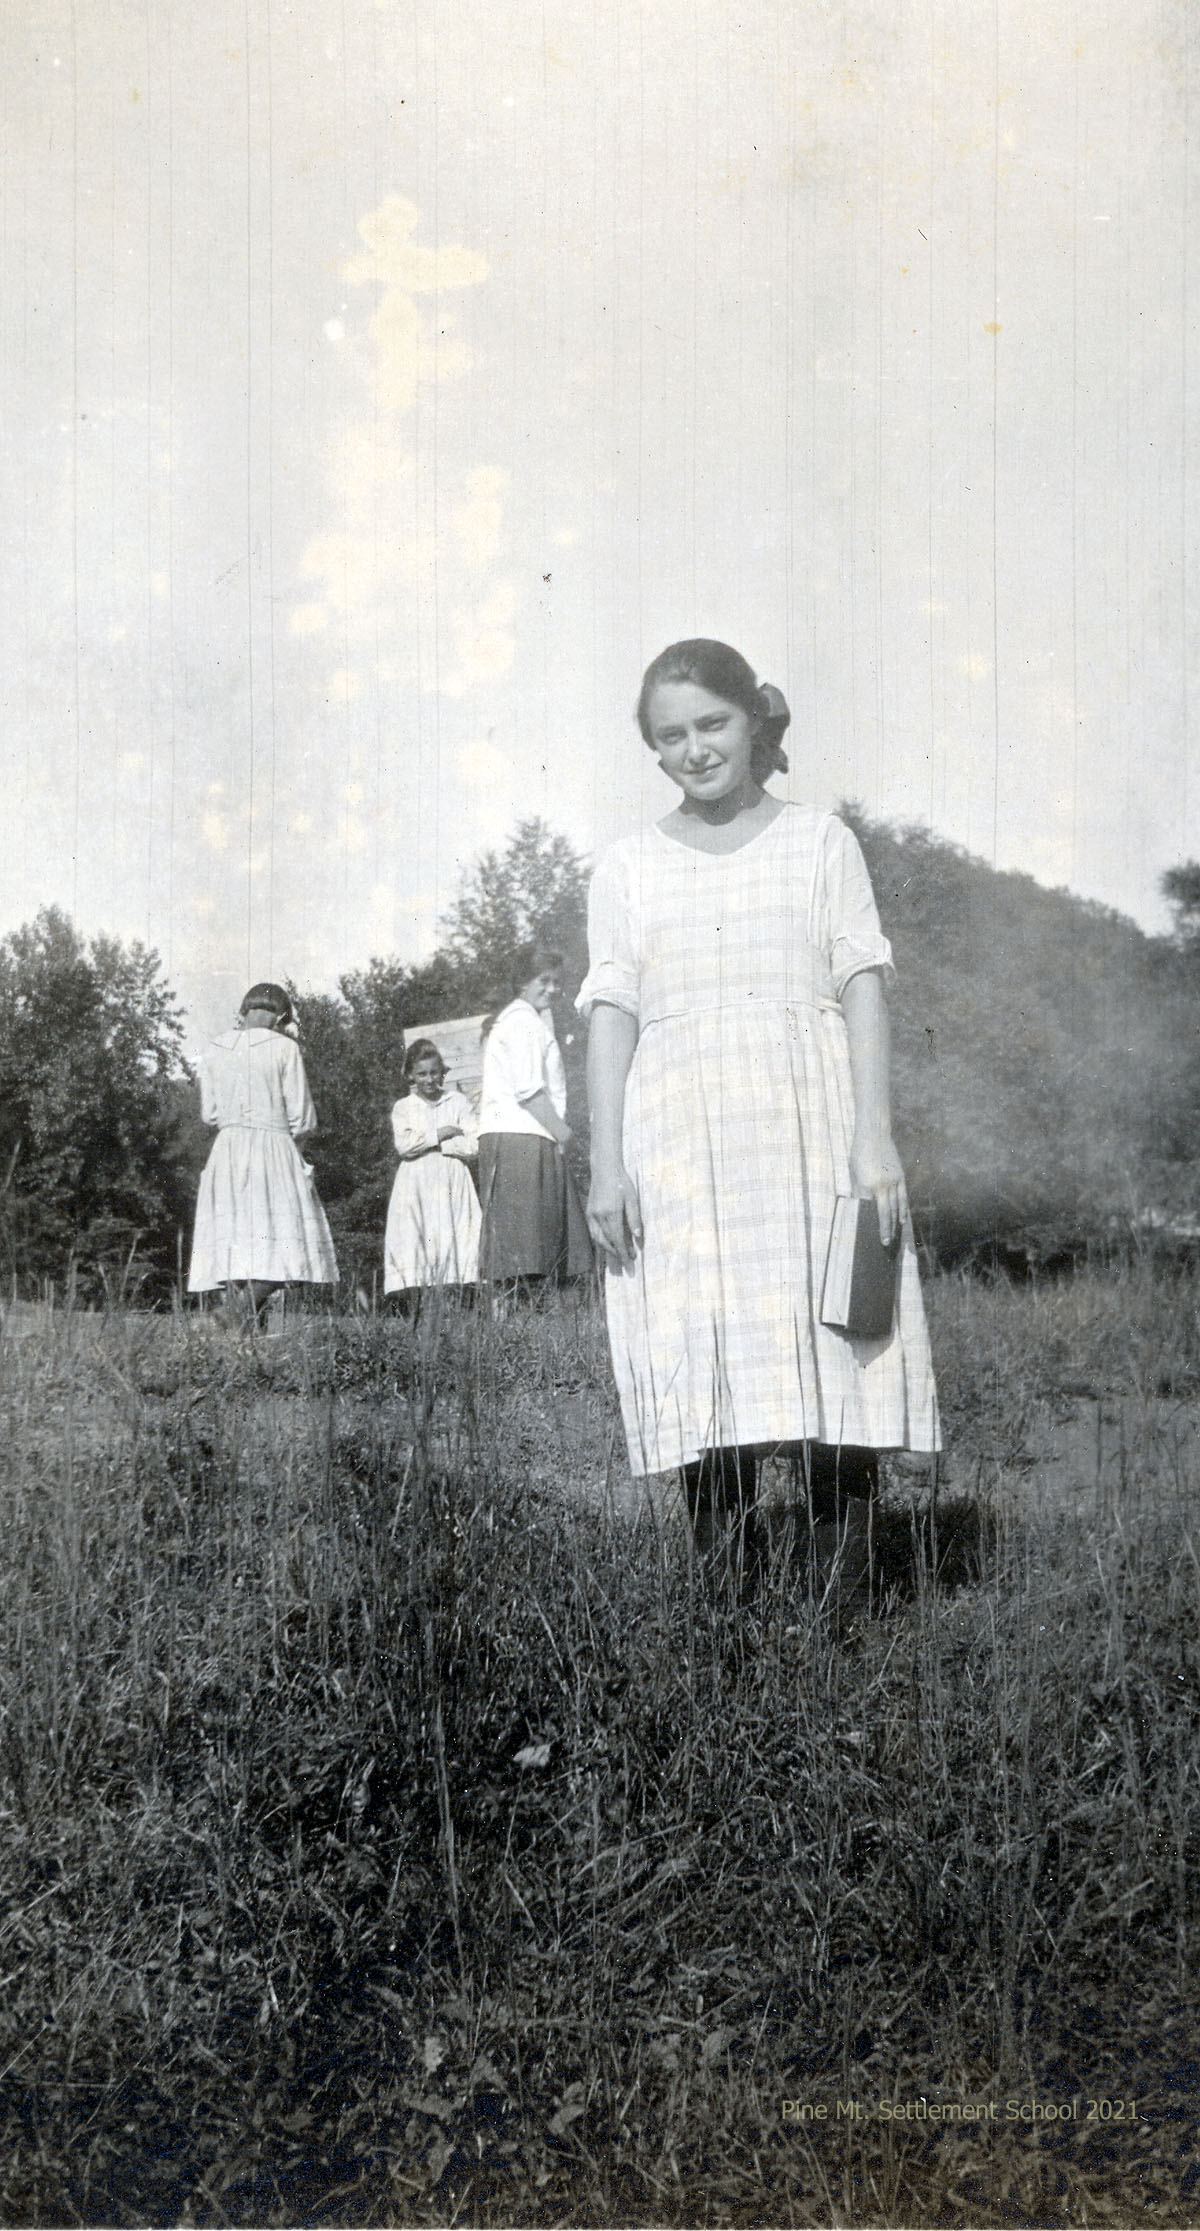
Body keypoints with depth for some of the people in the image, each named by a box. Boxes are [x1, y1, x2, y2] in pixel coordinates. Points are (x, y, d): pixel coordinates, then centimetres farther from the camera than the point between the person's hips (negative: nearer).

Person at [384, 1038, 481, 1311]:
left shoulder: (459, 1102, 8)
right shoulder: (403, 1107, 10)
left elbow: (472, 1146, -4)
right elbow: (404, 1146, -7)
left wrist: (426, 1142, -5)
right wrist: (439, 1135, -7)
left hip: (451, 1185, 0)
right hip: (415, 1185, 0)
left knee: (451, 1241, -9)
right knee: (413, 1240, -8)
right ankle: (414, 1309, -7)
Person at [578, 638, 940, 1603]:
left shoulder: (820, 840, 12)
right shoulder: (627, 868, 14)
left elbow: (863, 985, 5)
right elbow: (612, 1013, 9)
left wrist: (874, 1132, -6)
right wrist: (607, 1163, 0)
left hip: (810, 1127, 0)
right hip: (680, 1145, 1)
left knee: (837, 1362, -7)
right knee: (701, 1377, -6)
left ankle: (843, 1604, -2)